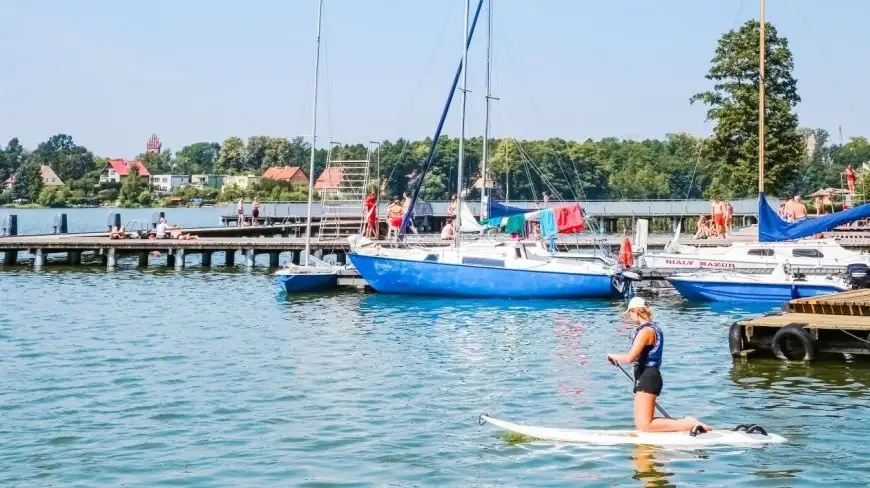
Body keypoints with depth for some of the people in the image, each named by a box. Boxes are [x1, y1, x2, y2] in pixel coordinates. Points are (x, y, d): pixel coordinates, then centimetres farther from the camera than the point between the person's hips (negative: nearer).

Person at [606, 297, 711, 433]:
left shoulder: (645, 331, -16)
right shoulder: (653, 327, 16)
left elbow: (630, 357, -23)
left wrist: (613, 356, -6)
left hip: (647, 379, -10)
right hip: (650, 377, 10)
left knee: (644, 425, -14)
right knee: (640, 423, 11)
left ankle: (689, 424, -18)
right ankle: (684, 422, 6)